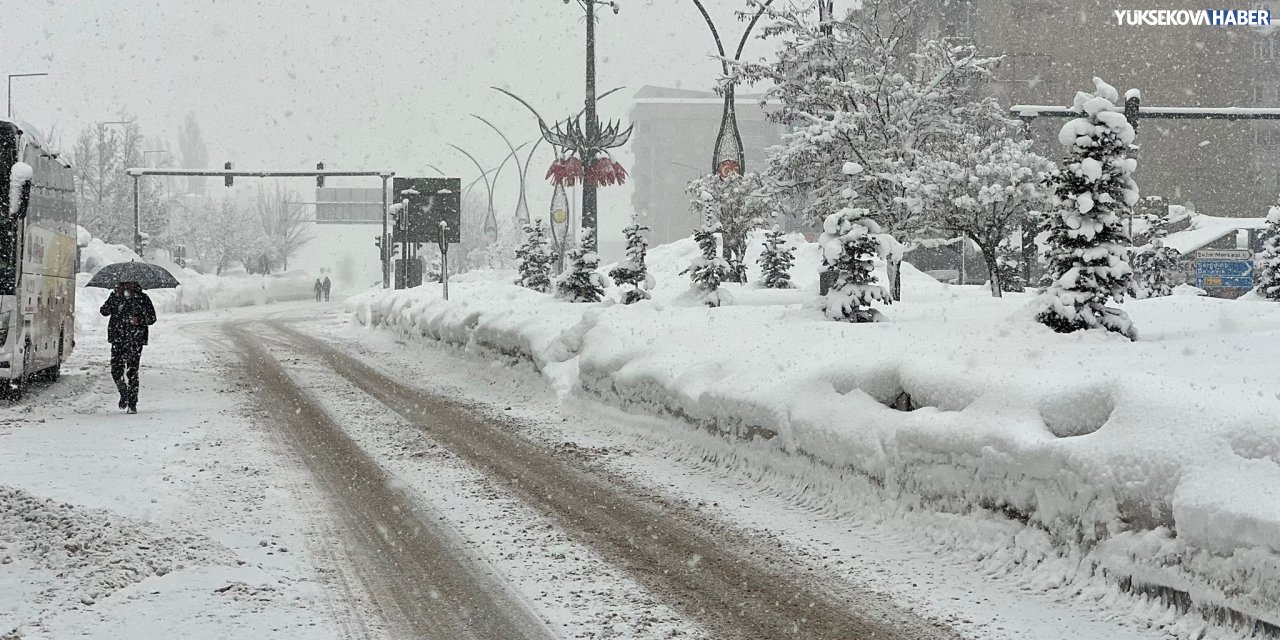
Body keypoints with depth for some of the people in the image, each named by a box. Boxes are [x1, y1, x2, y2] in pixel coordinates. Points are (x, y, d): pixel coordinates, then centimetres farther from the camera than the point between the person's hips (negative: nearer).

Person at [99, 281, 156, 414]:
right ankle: (124, 394, 25)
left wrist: (139, 320, -14)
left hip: (135, 339, -2)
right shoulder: (115, 296, 9)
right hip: (118, 339, 2)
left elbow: (152, 318, 6)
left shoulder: (142, 298, 3)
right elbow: (104, 311, 5)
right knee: (116, 370, -3)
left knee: (132, 371, -8)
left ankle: (132, 404, -1)